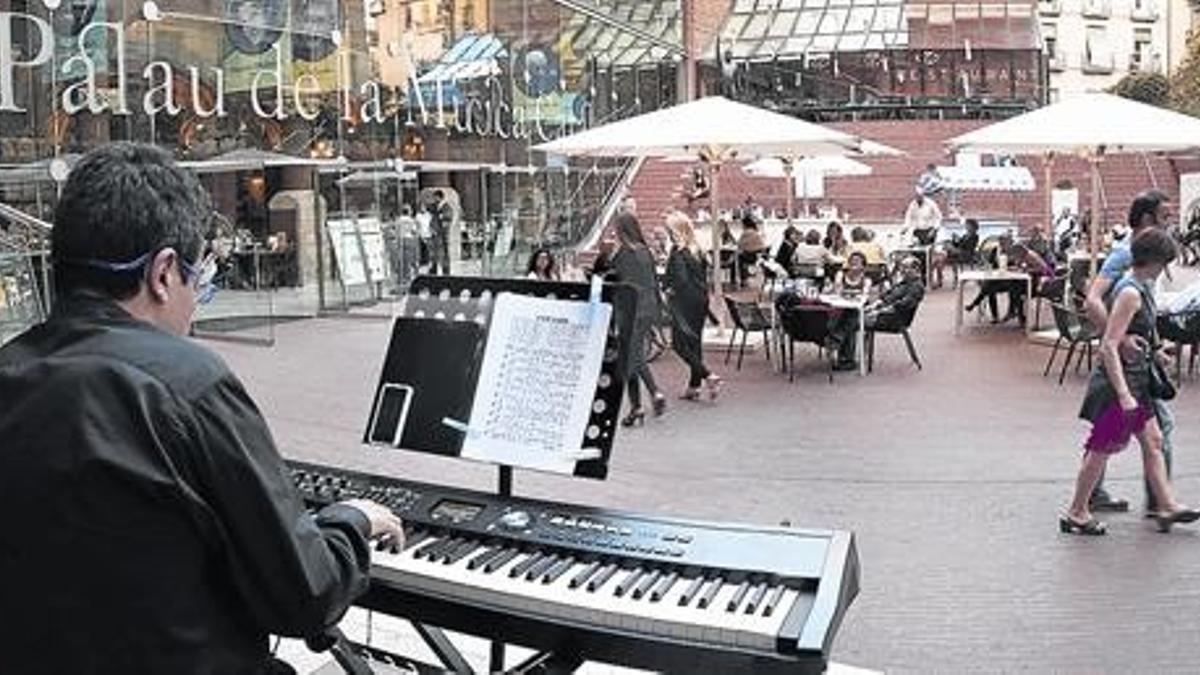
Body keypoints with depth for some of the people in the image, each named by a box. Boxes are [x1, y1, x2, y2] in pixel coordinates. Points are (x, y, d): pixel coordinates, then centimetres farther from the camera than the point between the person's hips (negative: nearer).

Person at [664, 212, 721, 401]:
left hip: (684, 302, -8)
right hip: (701, 300, 8)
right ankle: (694, 385, 17)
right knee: (695, 343, 13)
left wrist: (671, 290, -6)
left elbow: (680, 279, -22)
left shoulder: (678, 252, -15)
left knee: (680, 344, -2)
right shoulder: (698, 251, 9)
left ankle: (708, 376, -15)